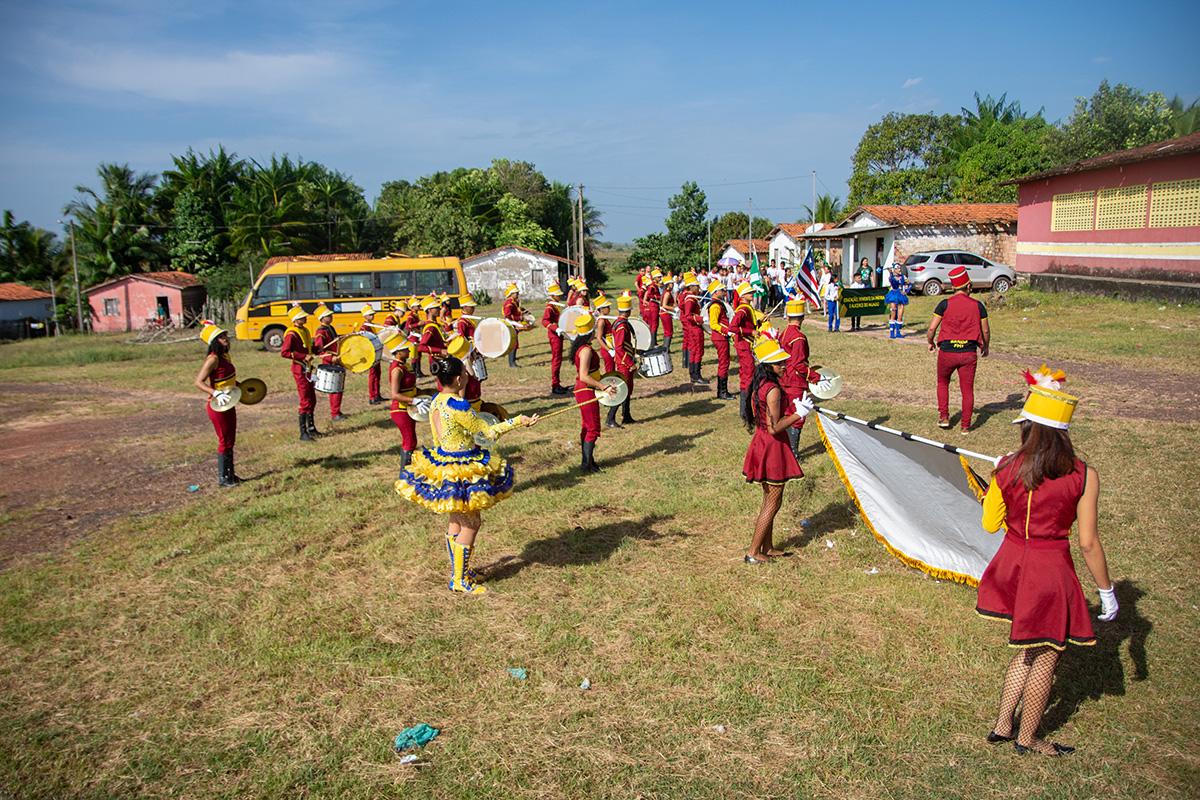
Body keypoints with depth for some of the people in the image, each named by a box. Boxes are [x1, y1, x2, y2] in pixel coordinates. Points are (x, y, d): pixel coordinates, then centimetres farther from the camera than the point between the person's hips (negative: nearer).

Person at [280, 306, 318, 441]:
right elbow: (284, 352, -24)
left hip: (307, 368, 9)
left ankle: (310, 427, 30)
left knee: (312, 399, 16)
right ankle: (303, 433, 0)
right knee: (305, 401, -6)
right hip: (300, 370, -9)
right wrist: (303, 357, -25)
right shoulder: (292, 334, -16)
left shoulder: (304, 331, 12)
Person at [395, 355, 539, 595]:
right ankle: (459, 581, 11)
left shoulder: (436, 401, 4)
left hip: (441, 465, 9)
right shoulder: (458, 406, -24)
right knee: (472, 523, 2)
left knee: (457, 520, 21)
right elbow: (486, 433, -16)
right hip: (459, 471, -9)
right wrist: (518, 421, -9)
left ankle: (457, 570, 34)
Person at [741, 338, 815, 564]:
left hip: (761, 442, 9)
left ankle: (767, 547, 30)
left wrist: (792, 408, 11)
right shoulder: (773, 390, -24)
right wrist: (798, 414, -17)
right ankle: (753, 552, 9)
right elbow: (774, 427, -24)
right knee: (773, 503, 3)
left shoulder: (758, 385, 5)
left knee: (769, 500, 20)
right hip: (773, 447, -9)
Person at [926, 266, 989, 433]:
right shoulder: (977, 305, 1)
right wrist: (985, 347, 26)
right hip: (969, 353, 1)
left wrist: (930, 343, 14)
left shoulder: (945, 304, -4)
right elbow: (985, 331, 8)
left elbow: (931, 329, -6)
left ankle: (944, 417, 15)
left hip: (947, 351, 0)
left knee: (943, 383, 21)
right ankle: (965, 425, 9)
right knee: (967, 390, 7)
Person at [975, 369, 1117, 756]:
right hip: (1051, 570, -3)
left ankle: (1003, 724, 31)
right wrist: (1106, 591, 1)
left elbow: (990, 524, 1)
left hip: (1012, 564, 3)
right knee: (1045, 657, 16)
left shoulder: (1006, 469, -8)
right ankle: (1026, 738, 31)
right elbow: (1088, 543, -11)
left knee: (1028, 649, 24)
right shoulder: (1083, 476, -14)